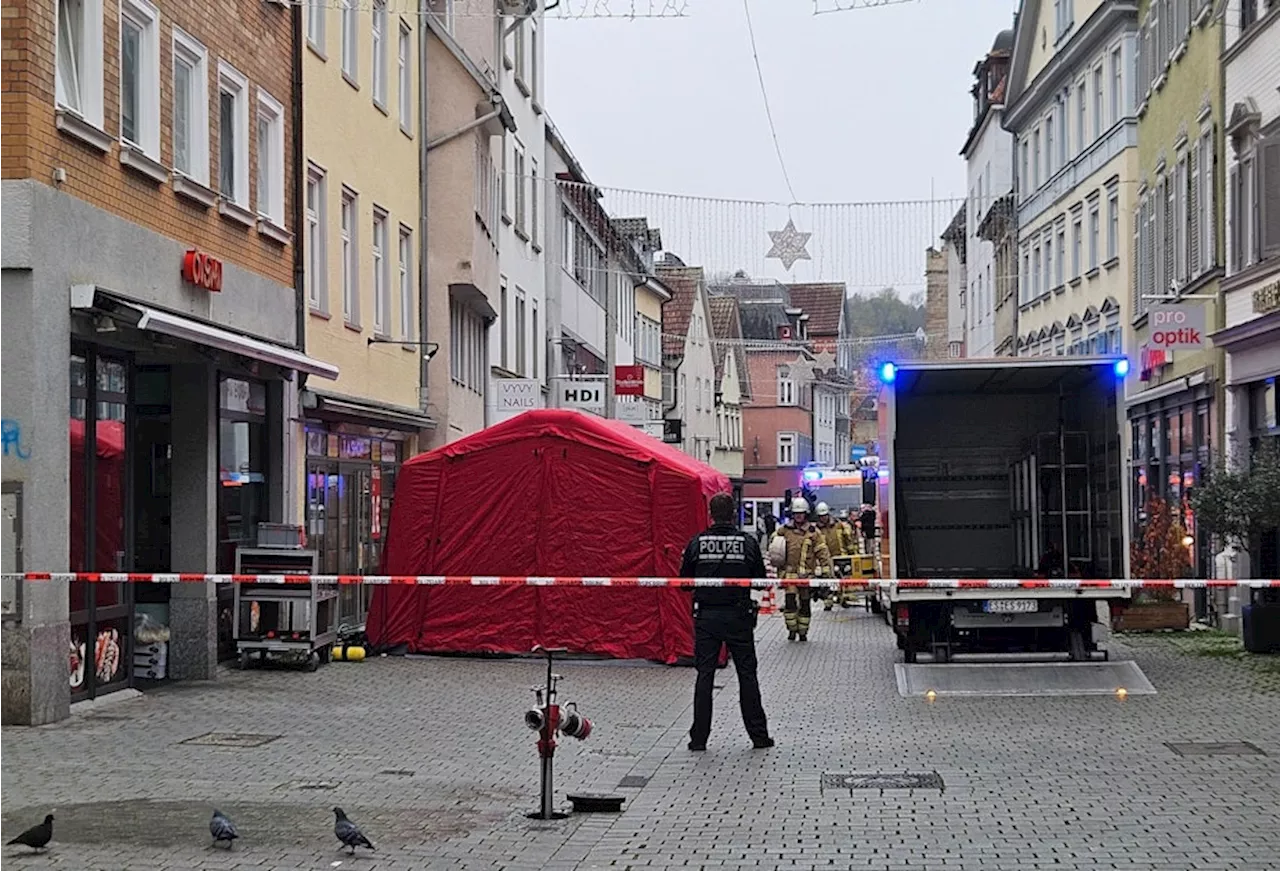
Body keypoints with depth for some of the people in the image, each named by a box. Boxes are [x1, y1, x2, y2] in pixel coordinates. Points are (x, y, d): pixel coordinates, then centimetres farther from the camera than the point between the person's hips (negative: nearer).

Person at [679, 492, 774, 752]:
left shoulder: (696, 543, -4)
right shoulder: (748, 543, -5)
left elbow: (684, 581, 3)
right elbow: (761, 580, 2)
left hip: (706, 616, 0)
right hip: (738, 617, 0)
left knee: (704, 676, 6)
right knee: (747, 676, 8)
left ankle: (699, 737, 5)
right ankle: (759, 735, 12)